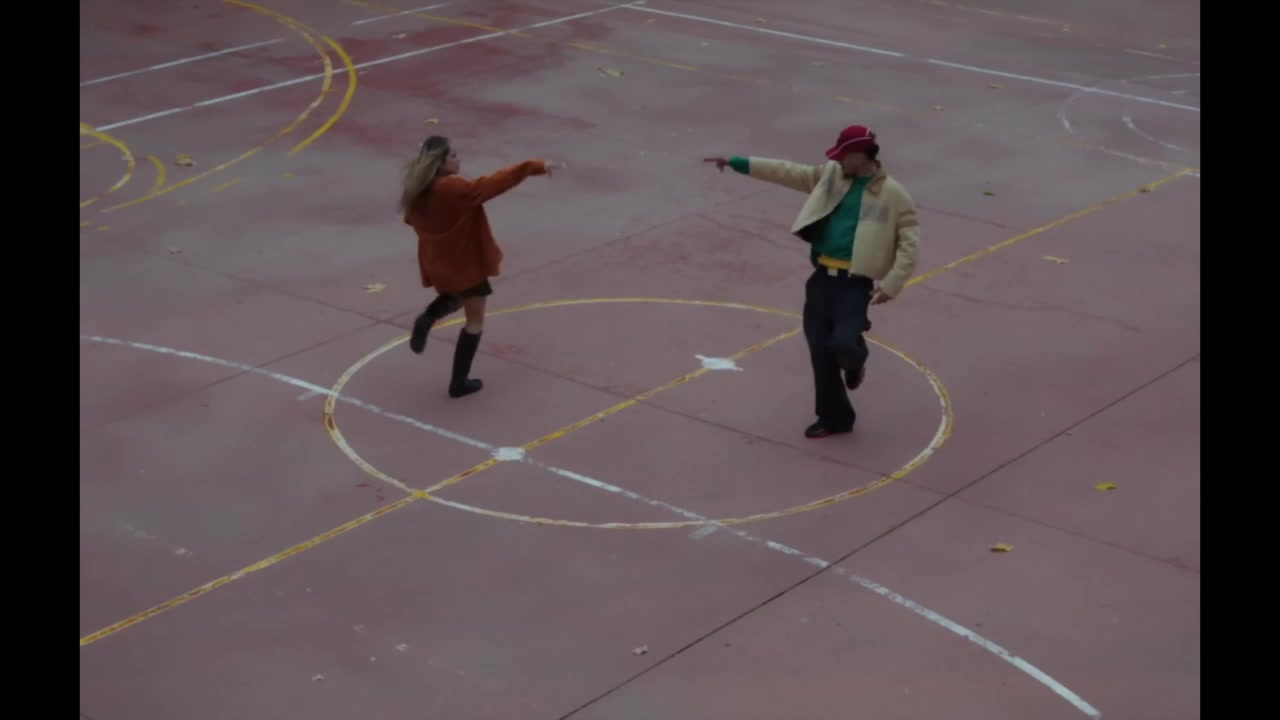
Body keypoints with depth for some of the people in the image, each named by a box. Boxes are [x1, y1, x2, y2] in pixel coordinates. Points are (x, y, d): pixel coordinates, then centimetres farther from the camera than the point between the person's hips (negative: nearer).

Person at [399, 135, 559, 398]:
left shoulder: (416, 190, -6)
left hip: (437, 263, 7)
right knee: (475, 321, 11)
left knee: (453, 298, 36)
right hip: (465, 264, -7)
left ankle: (427, 319, 5)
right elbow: (495, 182, -29)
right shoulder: (455, 189, -28)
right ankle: (459, 382, 13)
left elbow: (412, 219, 12)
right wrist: (536, 166, -28)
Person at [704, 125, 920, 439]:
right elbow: (787, 172, 9)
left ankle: (855, 359, 18)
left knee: (843, 344, -22)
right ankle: (834, 416, 21)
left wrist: (891, 284, -17)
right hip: (822, 277, 5)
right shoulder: (831, 174, 7)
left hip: (856, 282, -5)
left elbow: (909, 243, -8)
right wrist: (736, 163, 5)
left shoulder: (893, 195, -8)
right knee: (820, 349, 3)